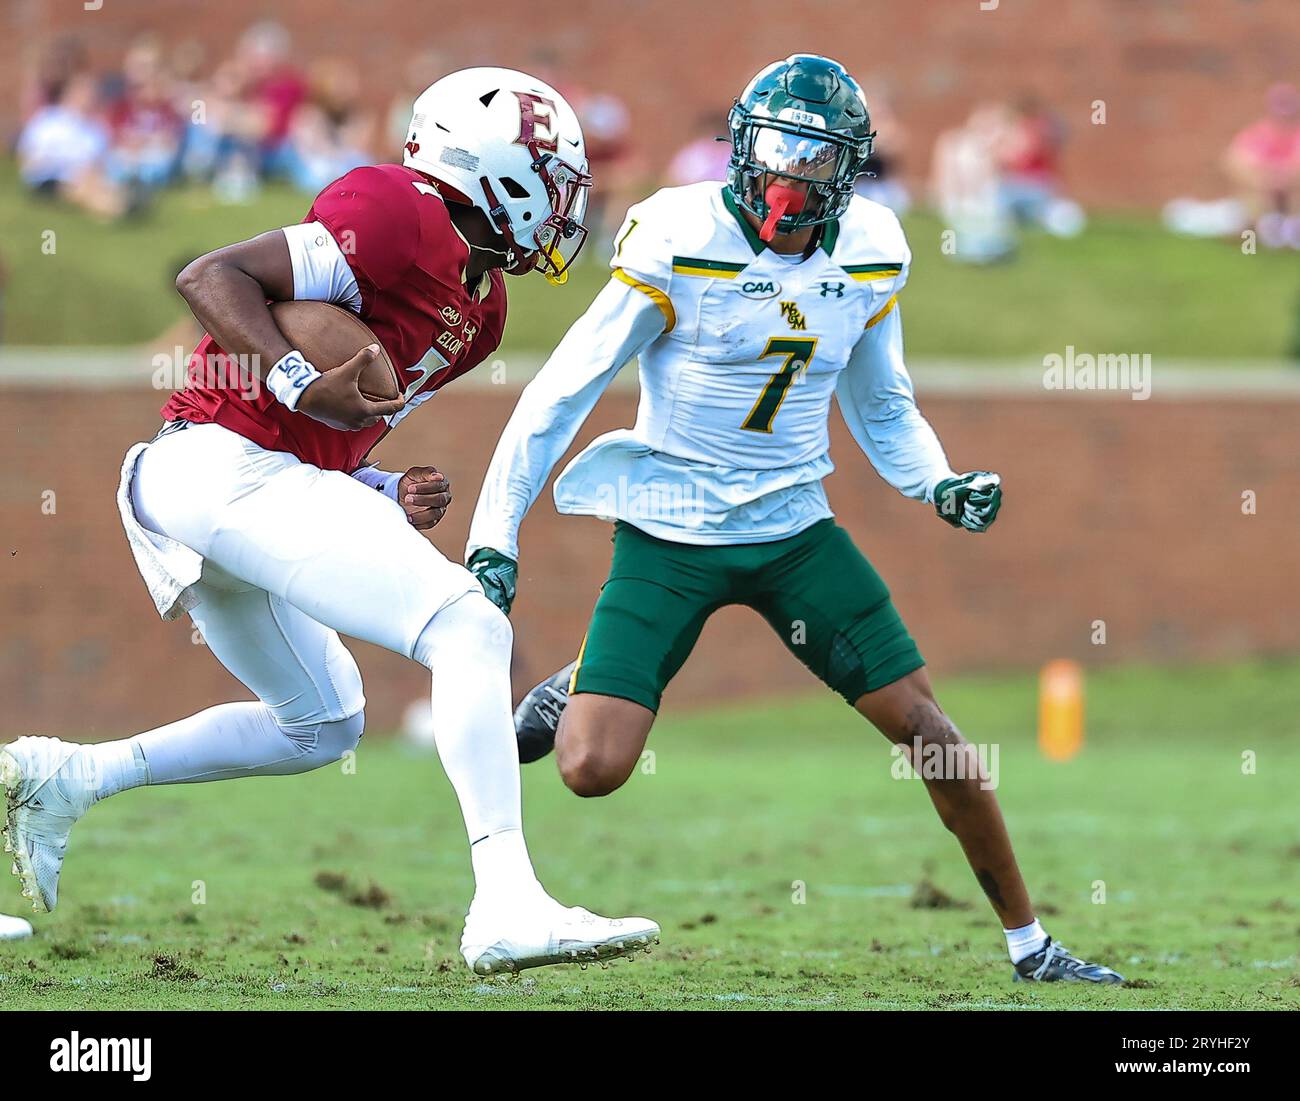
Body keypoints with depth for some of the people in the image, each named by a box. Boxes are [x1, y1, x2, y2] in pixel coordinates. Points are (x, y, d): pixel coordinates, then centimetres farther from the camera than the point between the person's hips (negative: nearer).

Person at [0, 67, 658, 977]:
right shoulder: (406, 219, -11)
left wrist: (390, 499, 6)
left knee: (321, 723, 25)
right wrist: (304, 385, -26)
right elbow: (214, 276, -15)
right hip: (222, 467, -11)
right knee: (469, 629, -16)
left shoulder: (479, 307, 19)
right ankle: (509, 907, -24)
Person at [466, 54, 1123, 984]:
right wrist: (495, 533, -11)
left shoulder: (867, 258, 0)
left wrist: (942, 486, -4)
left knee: (924, 724, -2)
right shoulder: (682, 244, -15)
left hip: (793, 528, 4)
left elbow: (883, 409, 16)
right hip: (670, 537, -4)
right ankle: (568, 697, 23)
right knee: (592, 768, -15)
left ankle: (1030, 943, 13)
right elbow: (564, 392, -9)